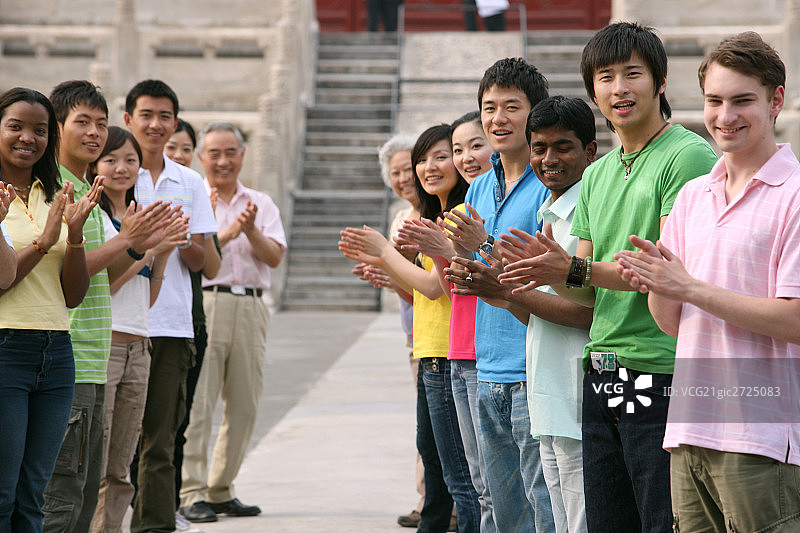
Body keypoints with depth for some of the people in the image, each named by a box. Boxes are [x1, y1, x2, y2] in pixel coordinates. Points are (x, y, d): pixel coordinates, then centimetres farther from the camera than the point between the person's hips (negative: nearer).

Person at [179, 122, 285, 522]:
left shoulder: (260, 204, 17)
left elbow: (274, 257, 4)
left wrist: (251, 230, -12)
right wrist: (228, 232, -16)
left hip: (250, 307, 4)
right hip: (204, 304, -4)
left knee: (244, 405, 5)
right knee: (197, 402, -9)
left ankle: (220, 490, 14)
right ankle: (191, 493, -8)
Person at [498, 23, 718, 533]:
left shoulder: (688, 156, -8)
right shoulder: (597, 175, 19)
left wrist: (578, 270, -15)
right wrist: (546, 272, -3)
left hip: (662, 374, -8)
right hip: (600, 376, 8)